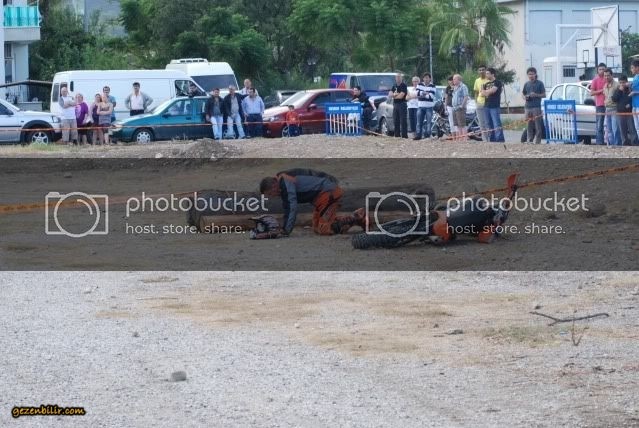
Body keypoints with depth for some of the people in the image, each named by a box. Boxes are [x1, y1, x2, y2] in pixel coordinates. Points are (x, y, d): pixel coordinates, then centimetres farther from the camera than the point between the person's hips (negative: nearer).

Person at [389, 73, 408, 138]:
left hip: (402, 104, -7)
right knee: (395, 121, 8)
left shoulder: (403, 86, -5)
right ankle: (397, 135, 13)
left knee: (403, 121, -9)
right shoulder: (394, 86, 15)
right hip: (395, 105, 7)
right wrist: (394, 94, -13)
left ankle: (404, 135, -11)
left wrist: (394, 96, -1)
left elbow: (401, 96, -15)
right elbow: (390, 94, 7)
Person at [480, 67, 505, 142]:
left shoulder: (497, 82, -1)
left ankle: (500, 140, -14)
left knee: (497, 125, -12)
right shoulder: (486, 84, 20)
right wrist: (488, 92, -3)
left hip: (495, 106, -7)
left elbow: (492, 90, -13)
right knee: (489, 125, 6)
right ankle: (492, 140, 10)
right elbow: (482, 93, 14)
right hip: (487, 106, 7)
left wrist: (485, 91, 4)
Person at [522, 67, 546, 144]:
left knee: (538, 125, -8)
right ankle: (529, 140, 12)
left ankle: (537, 141, -6)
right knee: (529, 125, 7)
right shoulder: (526, 84, 15)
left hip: (536, 107, -4)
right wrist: (525, 97, 2)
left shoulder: (539, 83, 2)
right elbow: (523, 93, 24)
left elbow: (544, 95, 2)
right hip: (528, 107, 4)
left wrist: (536, 95, -14)